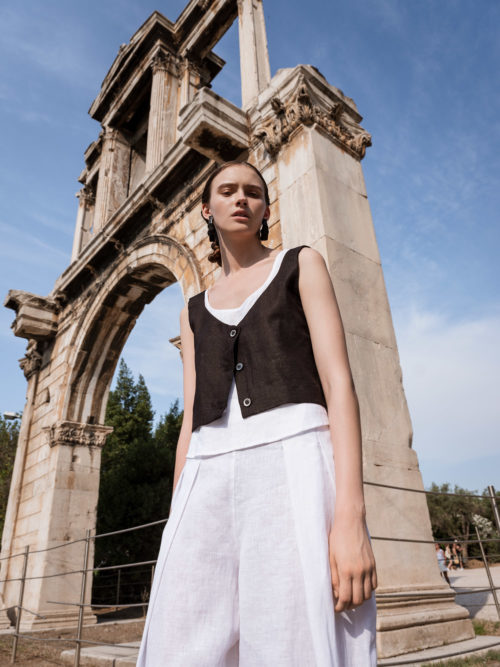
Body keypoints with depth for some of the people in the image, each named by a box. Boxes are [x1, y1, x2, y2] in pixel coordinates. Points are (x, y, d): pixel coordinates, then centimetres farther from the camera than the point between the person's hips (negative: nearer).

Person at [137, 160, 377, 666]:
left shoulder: (301, 264, 13)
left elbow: (339, 381, 0)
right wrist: (175, 541, 12)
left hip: (293, 463, -3)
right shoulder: (194, 311, 24)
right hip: (209, 479, 4)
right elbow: (191, 420, 18)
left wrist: (350, 514, -13)